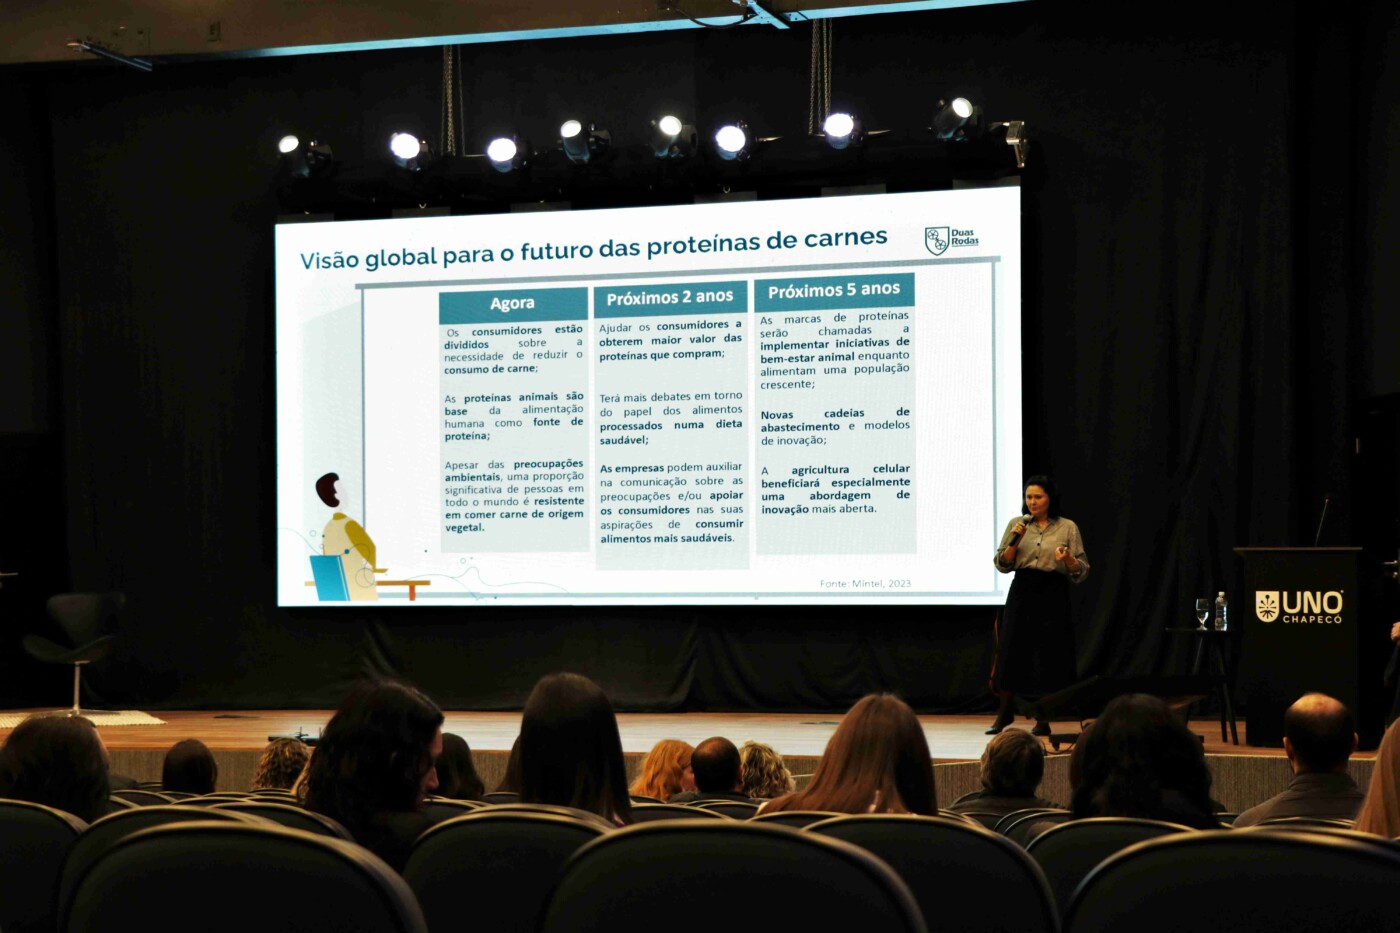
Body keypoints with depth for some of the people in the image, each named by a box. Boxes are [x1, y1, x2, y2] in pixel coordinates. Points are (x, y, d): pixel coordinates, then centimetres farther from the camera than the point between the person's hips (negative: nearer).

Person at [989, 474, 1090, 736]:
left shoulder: (1068, 528, 2)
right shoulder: (1016, 524, 7)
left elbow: (1081, 572, 2)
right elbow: (1002, 564, 6)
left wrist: (1068, 560, -18)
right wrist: (1015, 540, -9)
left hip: (1053, 596, -2)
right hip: (1022, 593, 2)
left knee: (1048, 658, 0)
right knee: (1011, 654, 2)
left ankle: (1043, 721, 11)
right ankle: (1004, 714, 20)